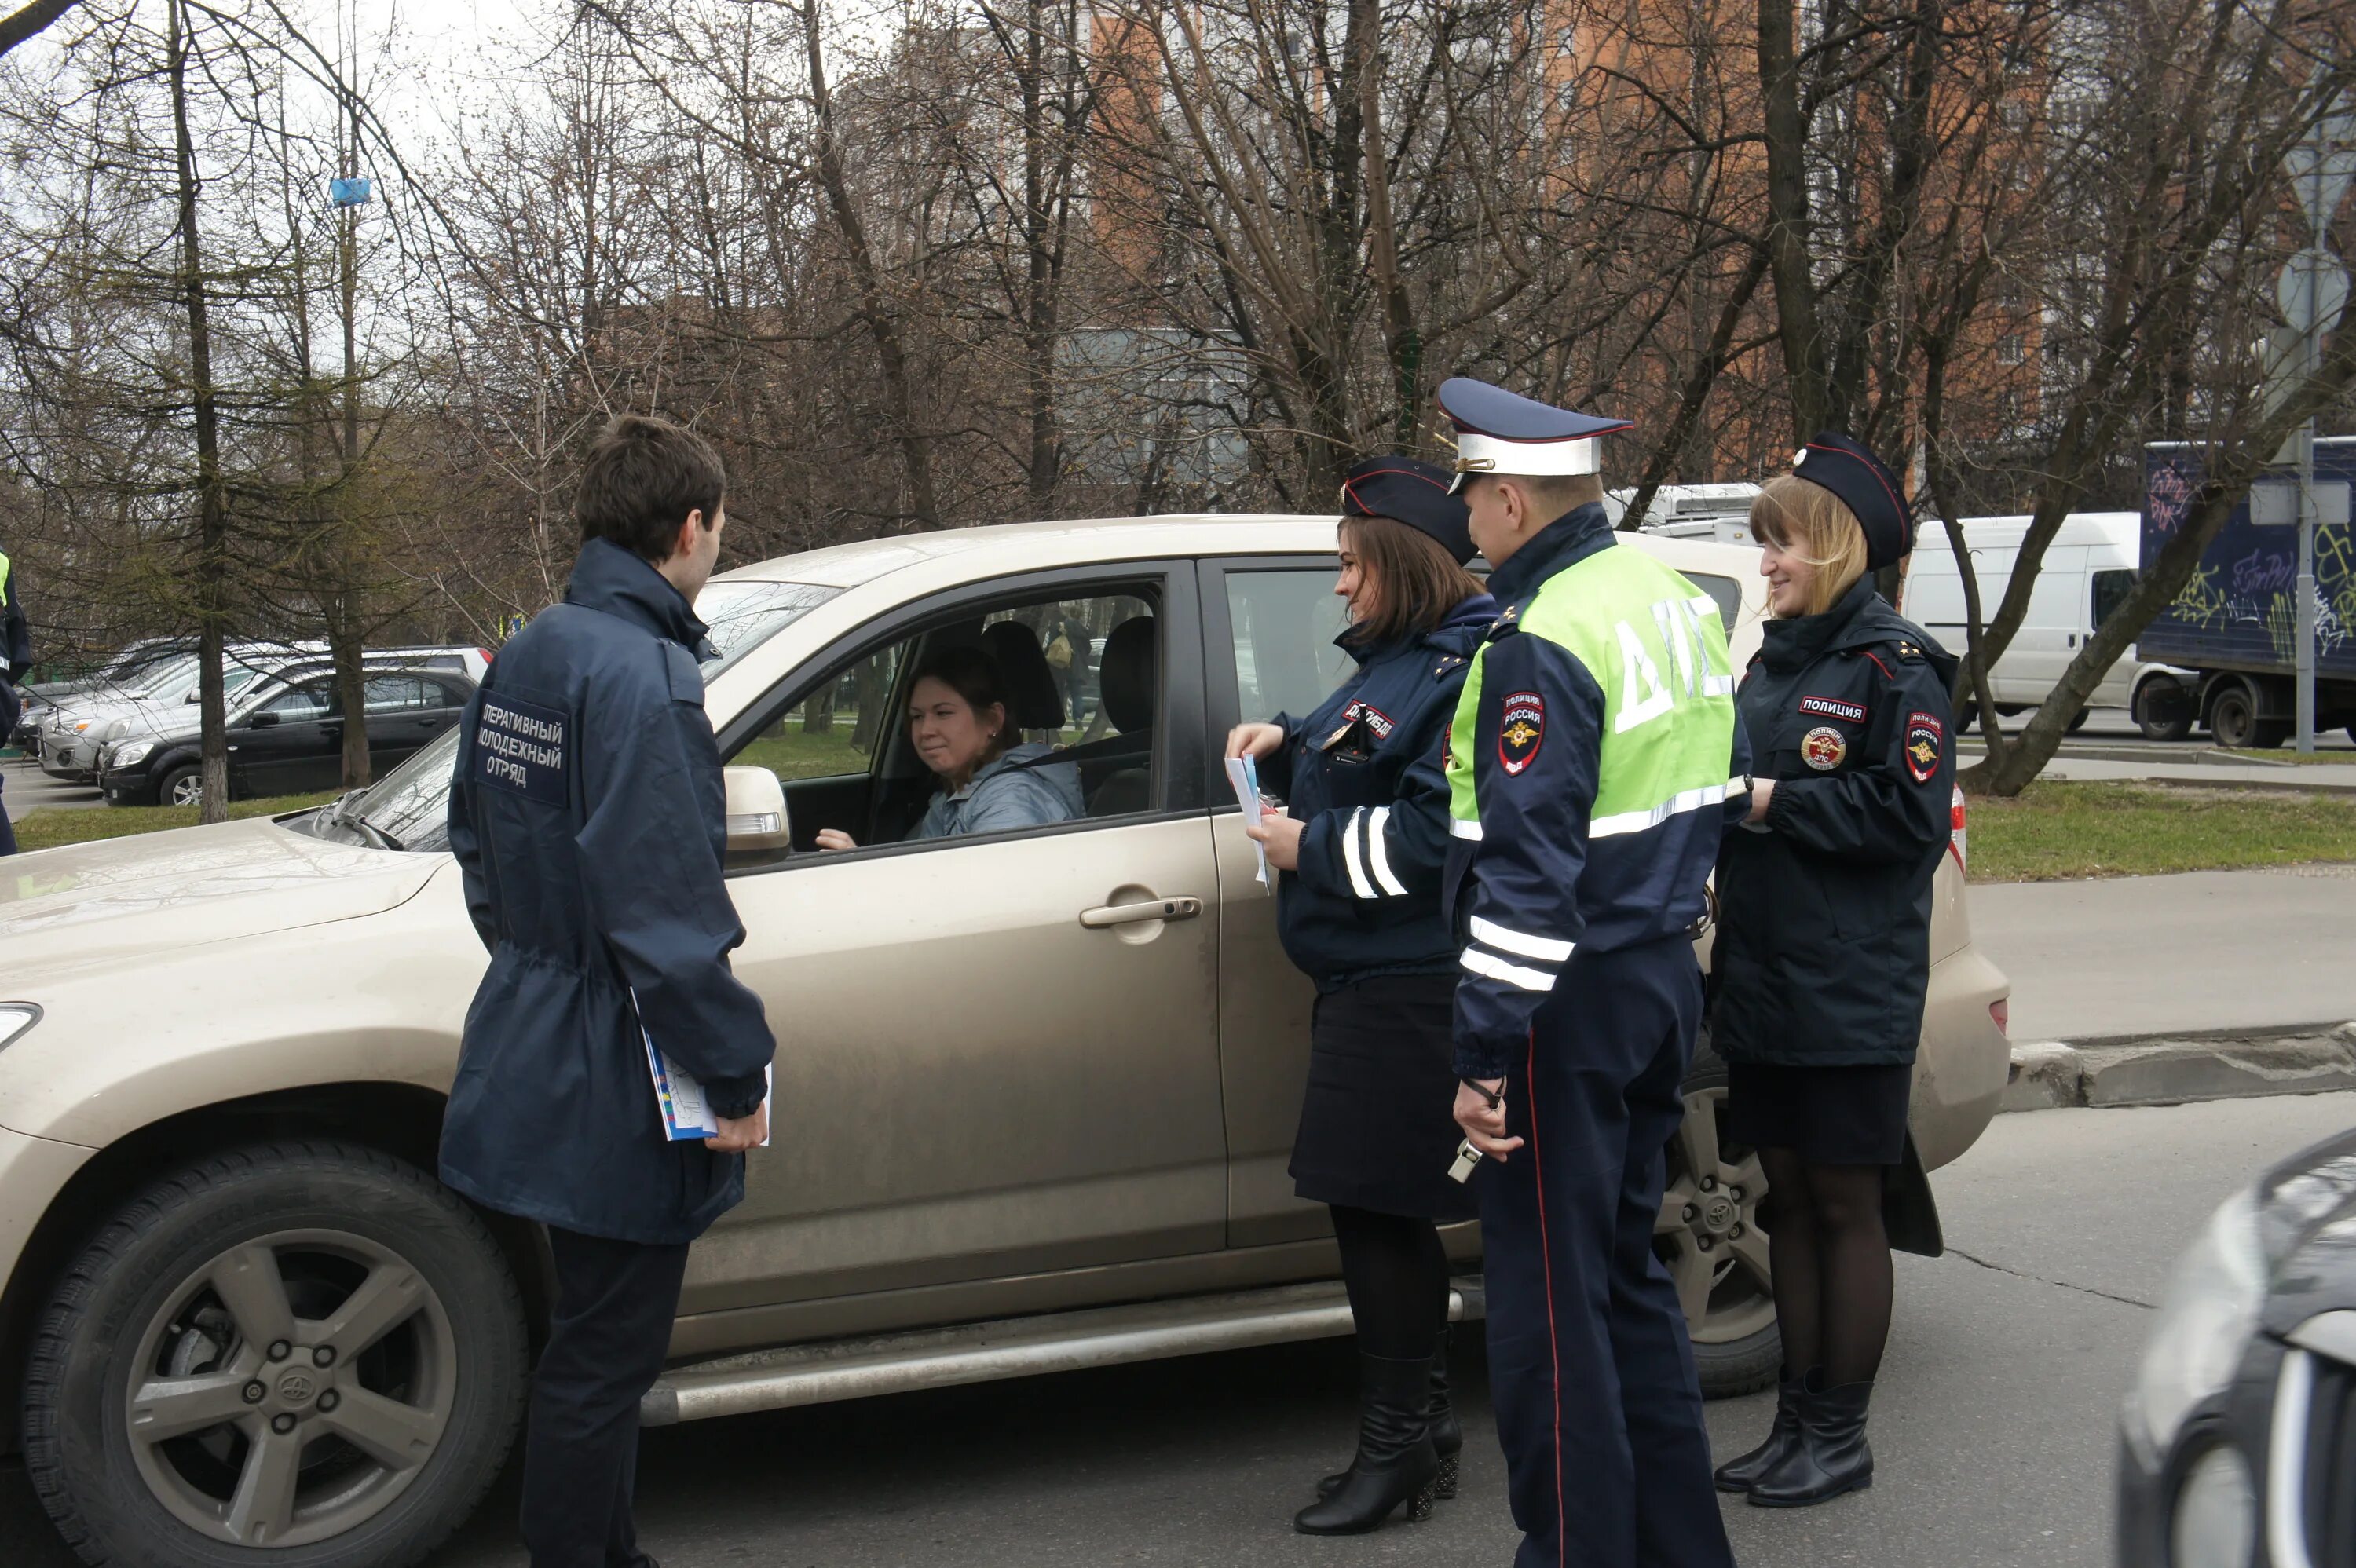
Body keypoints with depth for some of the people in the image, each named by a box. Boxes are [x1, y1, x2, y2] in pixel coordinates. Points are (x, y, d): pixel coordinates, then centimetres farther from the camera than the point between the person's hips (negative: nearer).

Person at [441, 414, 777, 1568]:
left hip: (540, 1050, 10)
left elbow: (476, 838, 19)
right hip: (614, 1080, -10)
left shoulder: (528, 657, 8)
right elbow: (666, 911, -24)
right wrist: (736, 1074, -18)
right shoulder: (641, 674, -21)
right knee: (602, 1355, 3)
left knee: (596, 1338, 22)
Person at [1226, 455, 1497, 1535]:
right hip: (1367, 974, 10)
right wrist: (1285, 750, 11)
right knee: (1383, 1208, 14)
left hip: (1409, 989, -10)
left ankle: (1397, 1445, 6)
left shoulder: (1468, 672, -14)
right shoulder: (1390, 659, 18)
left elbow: (1438, 832, -23)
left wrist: (1313, 847, -14)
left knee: (1375, 1203, -6)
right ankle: (1423, 1431, 25)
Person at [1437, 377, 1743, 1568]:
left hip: (1574, 995, -10)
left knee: (1549, 1297, 1)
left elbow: (1528, 874, -24)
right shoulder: (1674, 595, 10)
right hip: (1664, 969, 10)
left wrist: (1483, 1049, -22)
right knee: (1627, 1268, 19)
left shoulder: (1542, 645, -19)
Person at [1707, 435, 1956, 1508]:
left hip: (1851, 990, -7)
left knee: (1845, 1205, 2)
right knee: (1789, 1198, 12)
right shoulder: (1770, 665, 15)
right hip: (1760, 977, 7)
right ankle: (1797, 1422, 22)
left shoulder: (1893, 664, -9)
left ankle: (1840, 1438, 12)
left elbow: (1911, 814, -17)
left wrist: (1774, 803, -16)